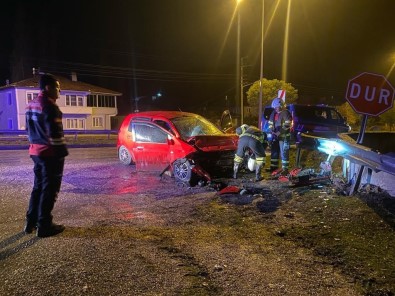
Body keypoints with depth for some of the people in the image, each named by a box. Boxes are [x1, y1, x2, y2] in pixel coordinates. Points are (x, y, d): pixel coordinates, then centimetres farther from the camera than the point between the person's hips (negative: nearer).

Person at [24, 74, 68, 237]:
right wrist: (62, 153, -16)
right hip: (50, 153, -9)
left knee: (38, 186, 18)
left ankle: (31, 222, 25)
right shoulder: (49, 106, -16)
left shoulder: (31, 105, 15)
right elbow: (55, 133, -20)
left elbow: (30, 130, 19)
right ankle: (44, 226, 6)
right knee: (49, 189, -1)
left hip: (36, 151, 9)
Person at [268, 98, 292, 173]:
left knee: (284, 152, -6)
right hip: (275, 136, 8)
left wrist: (279, 133, -22)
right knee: (274, 151, 12)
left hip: (284, 136, -8)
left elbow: (287, 125, -17)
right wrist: (272, 131, -1)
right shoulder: (274, 113, 12)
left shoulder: (285, 113, -10)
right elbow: (270, 123, 15)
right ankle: (273, 167, 22)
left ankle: (285, 168, -1)